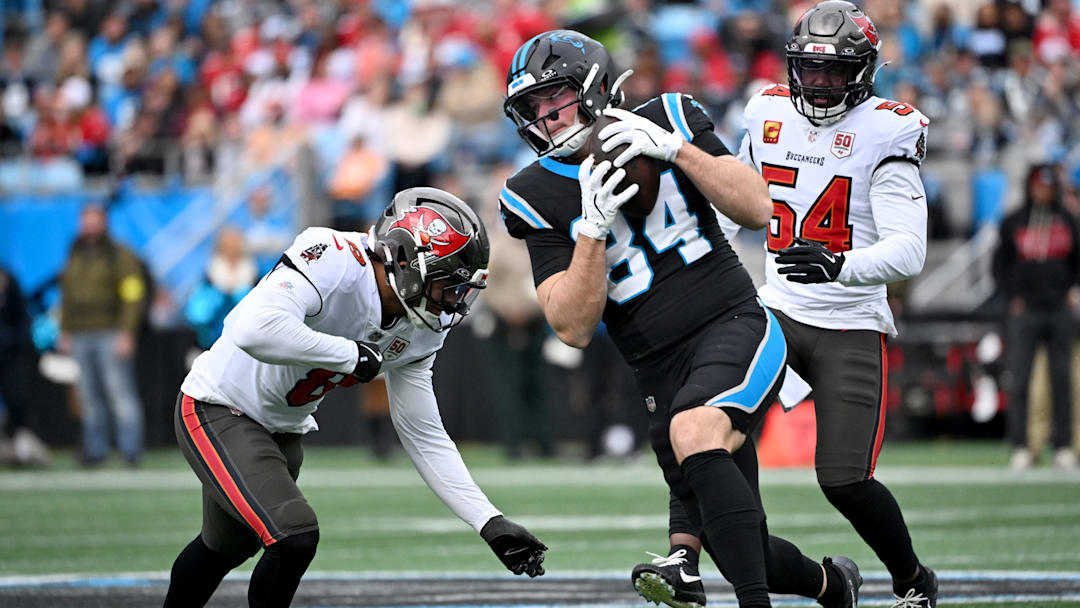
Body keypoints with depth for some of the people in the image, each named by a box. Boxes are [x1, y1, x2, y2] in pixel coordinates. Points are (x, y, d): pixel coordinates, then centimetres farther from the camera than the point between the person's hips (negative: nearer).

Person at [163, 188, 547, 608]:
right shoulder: (335, 261, -30)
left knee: (227, 548, 24)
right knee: (295, 537, -23)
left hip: (283, 430, 9)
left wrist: (490, 523, -5)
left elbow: (425, 438, 2)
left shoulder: (418, 334, -6)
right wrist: (352, 355, -33)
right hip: (218, 412, -8)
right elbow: (256, 330, -46)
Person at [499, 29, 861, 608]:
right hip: (661, 371, 3)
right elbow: (573, 328, -6)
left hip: (736, 327, -3)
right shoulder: (538, 197, 1)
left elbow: (757, 208, -7)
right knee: (740, 551, 4)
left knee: (694, 431, -36)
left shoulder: (669, 123, 0)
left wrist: (677, 150, -16)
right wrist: (594, 228, -19)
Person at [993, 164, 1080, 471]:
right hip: (1024, 312, -2)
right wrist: (1013, 297, -3)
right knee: (1019, 380, -6)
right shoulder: (1013, 223, 4)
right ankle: (1020, 448, -4)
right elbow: (1000, 264, 7)